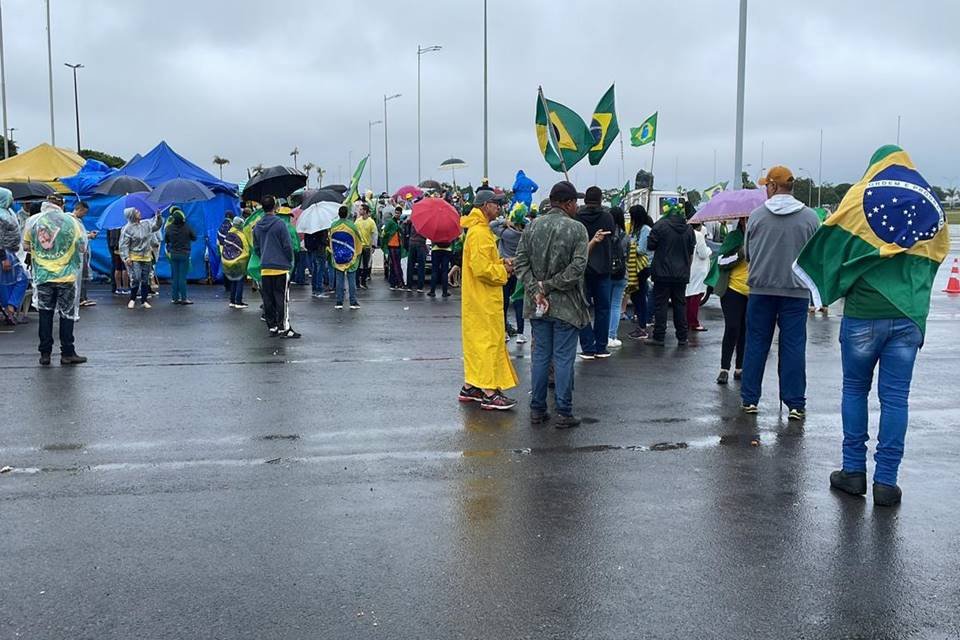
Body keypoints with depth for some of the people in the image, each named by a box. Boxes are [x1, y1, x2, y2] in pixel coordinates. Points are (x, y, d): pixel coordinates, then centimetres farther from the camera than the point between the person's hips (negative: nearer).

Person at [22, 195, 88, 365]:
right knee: (67, 314, 6)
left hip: (43, 276, 2)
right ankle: (67, 354, 9)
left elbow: (26, 246, 6)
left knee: (45, 314, 10)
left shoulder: (32, 221, -1)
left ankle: (45, 354, 11)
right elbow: (82, 248, -4)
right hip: (66, 276, -2)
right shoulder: (71, 221, -7)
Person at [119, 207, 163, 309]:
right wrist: (126, 257, -19)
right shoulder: (127, 229, -10)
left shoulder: (146, 224, 6)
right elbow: (124, 244, -12)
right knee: (135, 279, -12)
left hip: (146, 257, 6)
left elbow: (156, 225, 24)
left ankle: (144, 301, 15)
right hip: (134, 258, -6)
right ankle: (132, 299, 6)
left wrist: (158, 217, 6)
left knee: (145, 280, 6)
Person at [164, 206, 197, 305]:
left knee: (174, 277, 9)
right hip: (184, 254, -2)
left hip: (173, 254, 3)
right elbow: (194, 237, 0)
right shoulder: (187, 227, -13)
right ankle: (183, 298, 0)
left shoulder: (170, 228, -6)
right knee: (182, 277, -1)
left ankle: (175, 298, 11)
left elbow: (165, 240, 5)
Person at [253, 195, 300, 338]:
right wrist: (290, 261, 4)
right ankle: (284, 328, -5)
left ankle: (272, 327, 13)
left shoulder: (257, 226, 8)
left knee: (268, 299, 9)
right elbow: (287, 246, -10)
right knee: (282, 298, -3)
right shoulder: (280, 224, -11)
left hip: (265, 268, 5)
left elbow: (256, 247, 14)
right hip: (281, 267, -5)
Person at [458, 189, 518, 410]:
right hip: (483, 300, -10)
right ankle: (489, 393, -4)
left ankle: (470, 387, 22)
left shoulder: (480, 230, 16)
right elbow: (482, 269, -24)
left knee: (476, 341, 14)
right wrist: (503, 271, -10)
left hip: (479, 299, 10)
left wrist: (500, 264, 7)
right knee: (489, 342, -7)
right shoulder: (479, 232, -17)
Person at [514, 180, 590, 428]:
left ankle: (537, 409, 17)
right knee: (564, 359, 2)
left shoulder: (532, 226, 4)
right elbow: (578, 267, -18)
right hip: (566, 305, -4)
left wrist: (536, 290, -6)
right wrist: (549, 286, -12)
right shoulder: (576, 228, -9)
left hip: (537, 305, 4)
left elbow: (521, 262, -1)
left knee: (540, 356, 12)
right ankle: (563, 413, 7)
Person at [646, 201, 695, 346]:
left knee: (660, 304, 1)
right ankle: (682, 337, 14)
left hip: (663, 272, -4)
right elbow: (691, 252, 13)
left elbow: (650, 245, -6)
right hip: (682, 274, 4)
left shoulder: (660, 225, -10)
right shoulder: (689, 228, 5)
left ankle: (659, 337, 1)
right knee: (680, 304, 11)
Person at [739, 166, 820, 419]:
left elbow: (747, 252, 5)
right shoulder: (810, 217, -4)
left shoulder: (757, 215, -4)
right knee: (793, 346, 5)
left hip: (761, 288, 0)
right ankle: (796, 404, 6)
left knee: (756, 343, 9)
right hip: (796, 291, 0)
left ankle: (750, 399, 13)